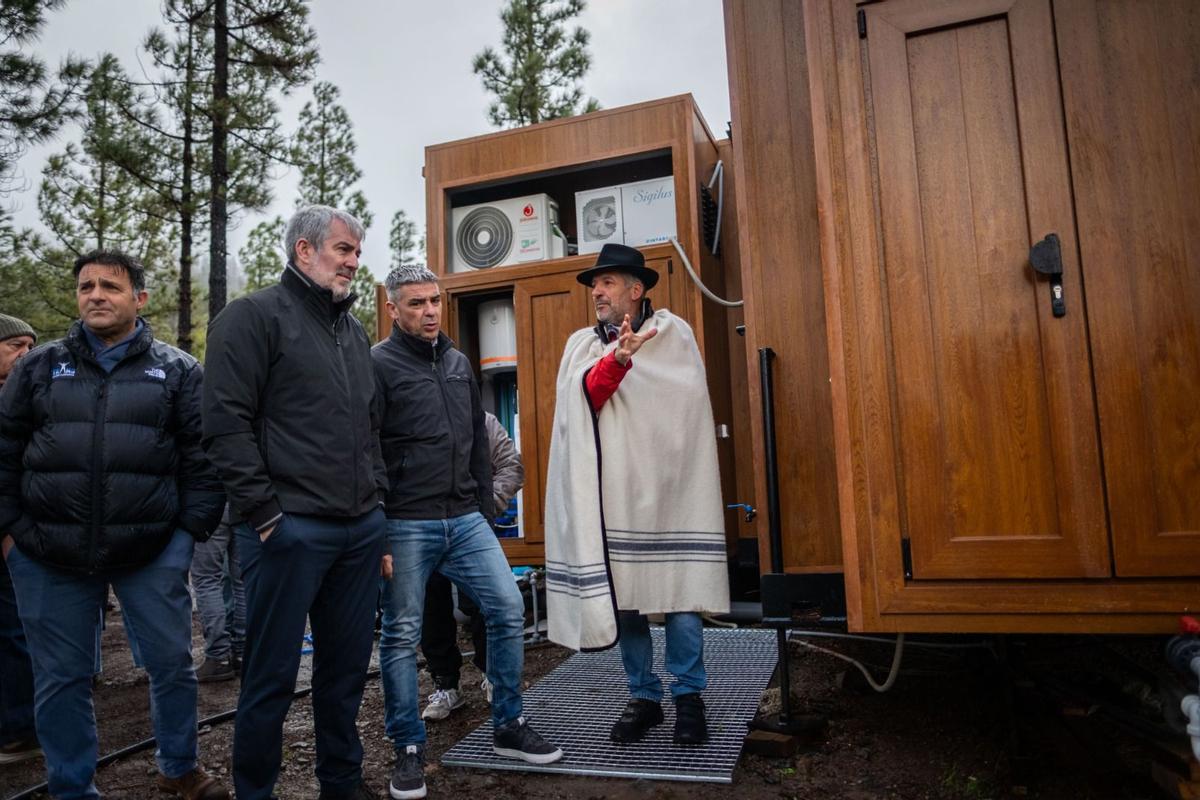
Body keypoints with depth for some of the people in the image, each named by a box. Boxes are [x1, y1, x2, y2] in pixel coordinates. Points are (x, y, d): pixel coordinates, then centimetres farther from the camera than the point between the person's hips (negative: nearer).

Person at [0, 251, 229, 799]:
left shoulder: (179, 372, 3)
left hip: (152, 550, -1)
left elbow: (203, 457, 1)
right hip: (48, 554, 2)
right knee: (60, 677, 11)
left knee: (172, 663, 7)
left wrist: (191, 529, -4)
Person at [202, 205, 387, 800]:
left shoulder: (355, 332, 18)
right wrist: (264, 515, -14)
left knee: (347, 665, 14)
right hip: (291, 529, -6)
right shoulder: (253, 316, -3)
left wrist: (377, 498, 14)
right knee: (272, 673, 5)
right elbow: (227, 423, -11)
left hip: (362, 529, 7)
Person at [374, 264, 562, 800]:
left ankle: (508, 727, 18)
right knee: (401, 635, 4)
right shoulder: (378, 364, -5)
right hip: (406, 525, -5)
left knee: (509, 609, 1)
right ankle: (409, 749, 21)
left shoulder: (459, 363, 14)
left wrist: (484, 509, 15)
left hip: (465, 519, 6)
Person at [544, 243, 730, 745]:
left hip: (664, 490, -3)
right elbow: (584, 398, -7)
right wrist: (616, 360, -23)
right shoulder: (581, 345, 13)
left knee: (678, 591, -2)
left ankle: (688, 696, 16)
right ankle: (643, 697, 23)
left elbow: (686, 407, -5)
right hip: (607, 494, 3)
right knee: (620, 595, 7)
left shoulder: (673, 334, 5)